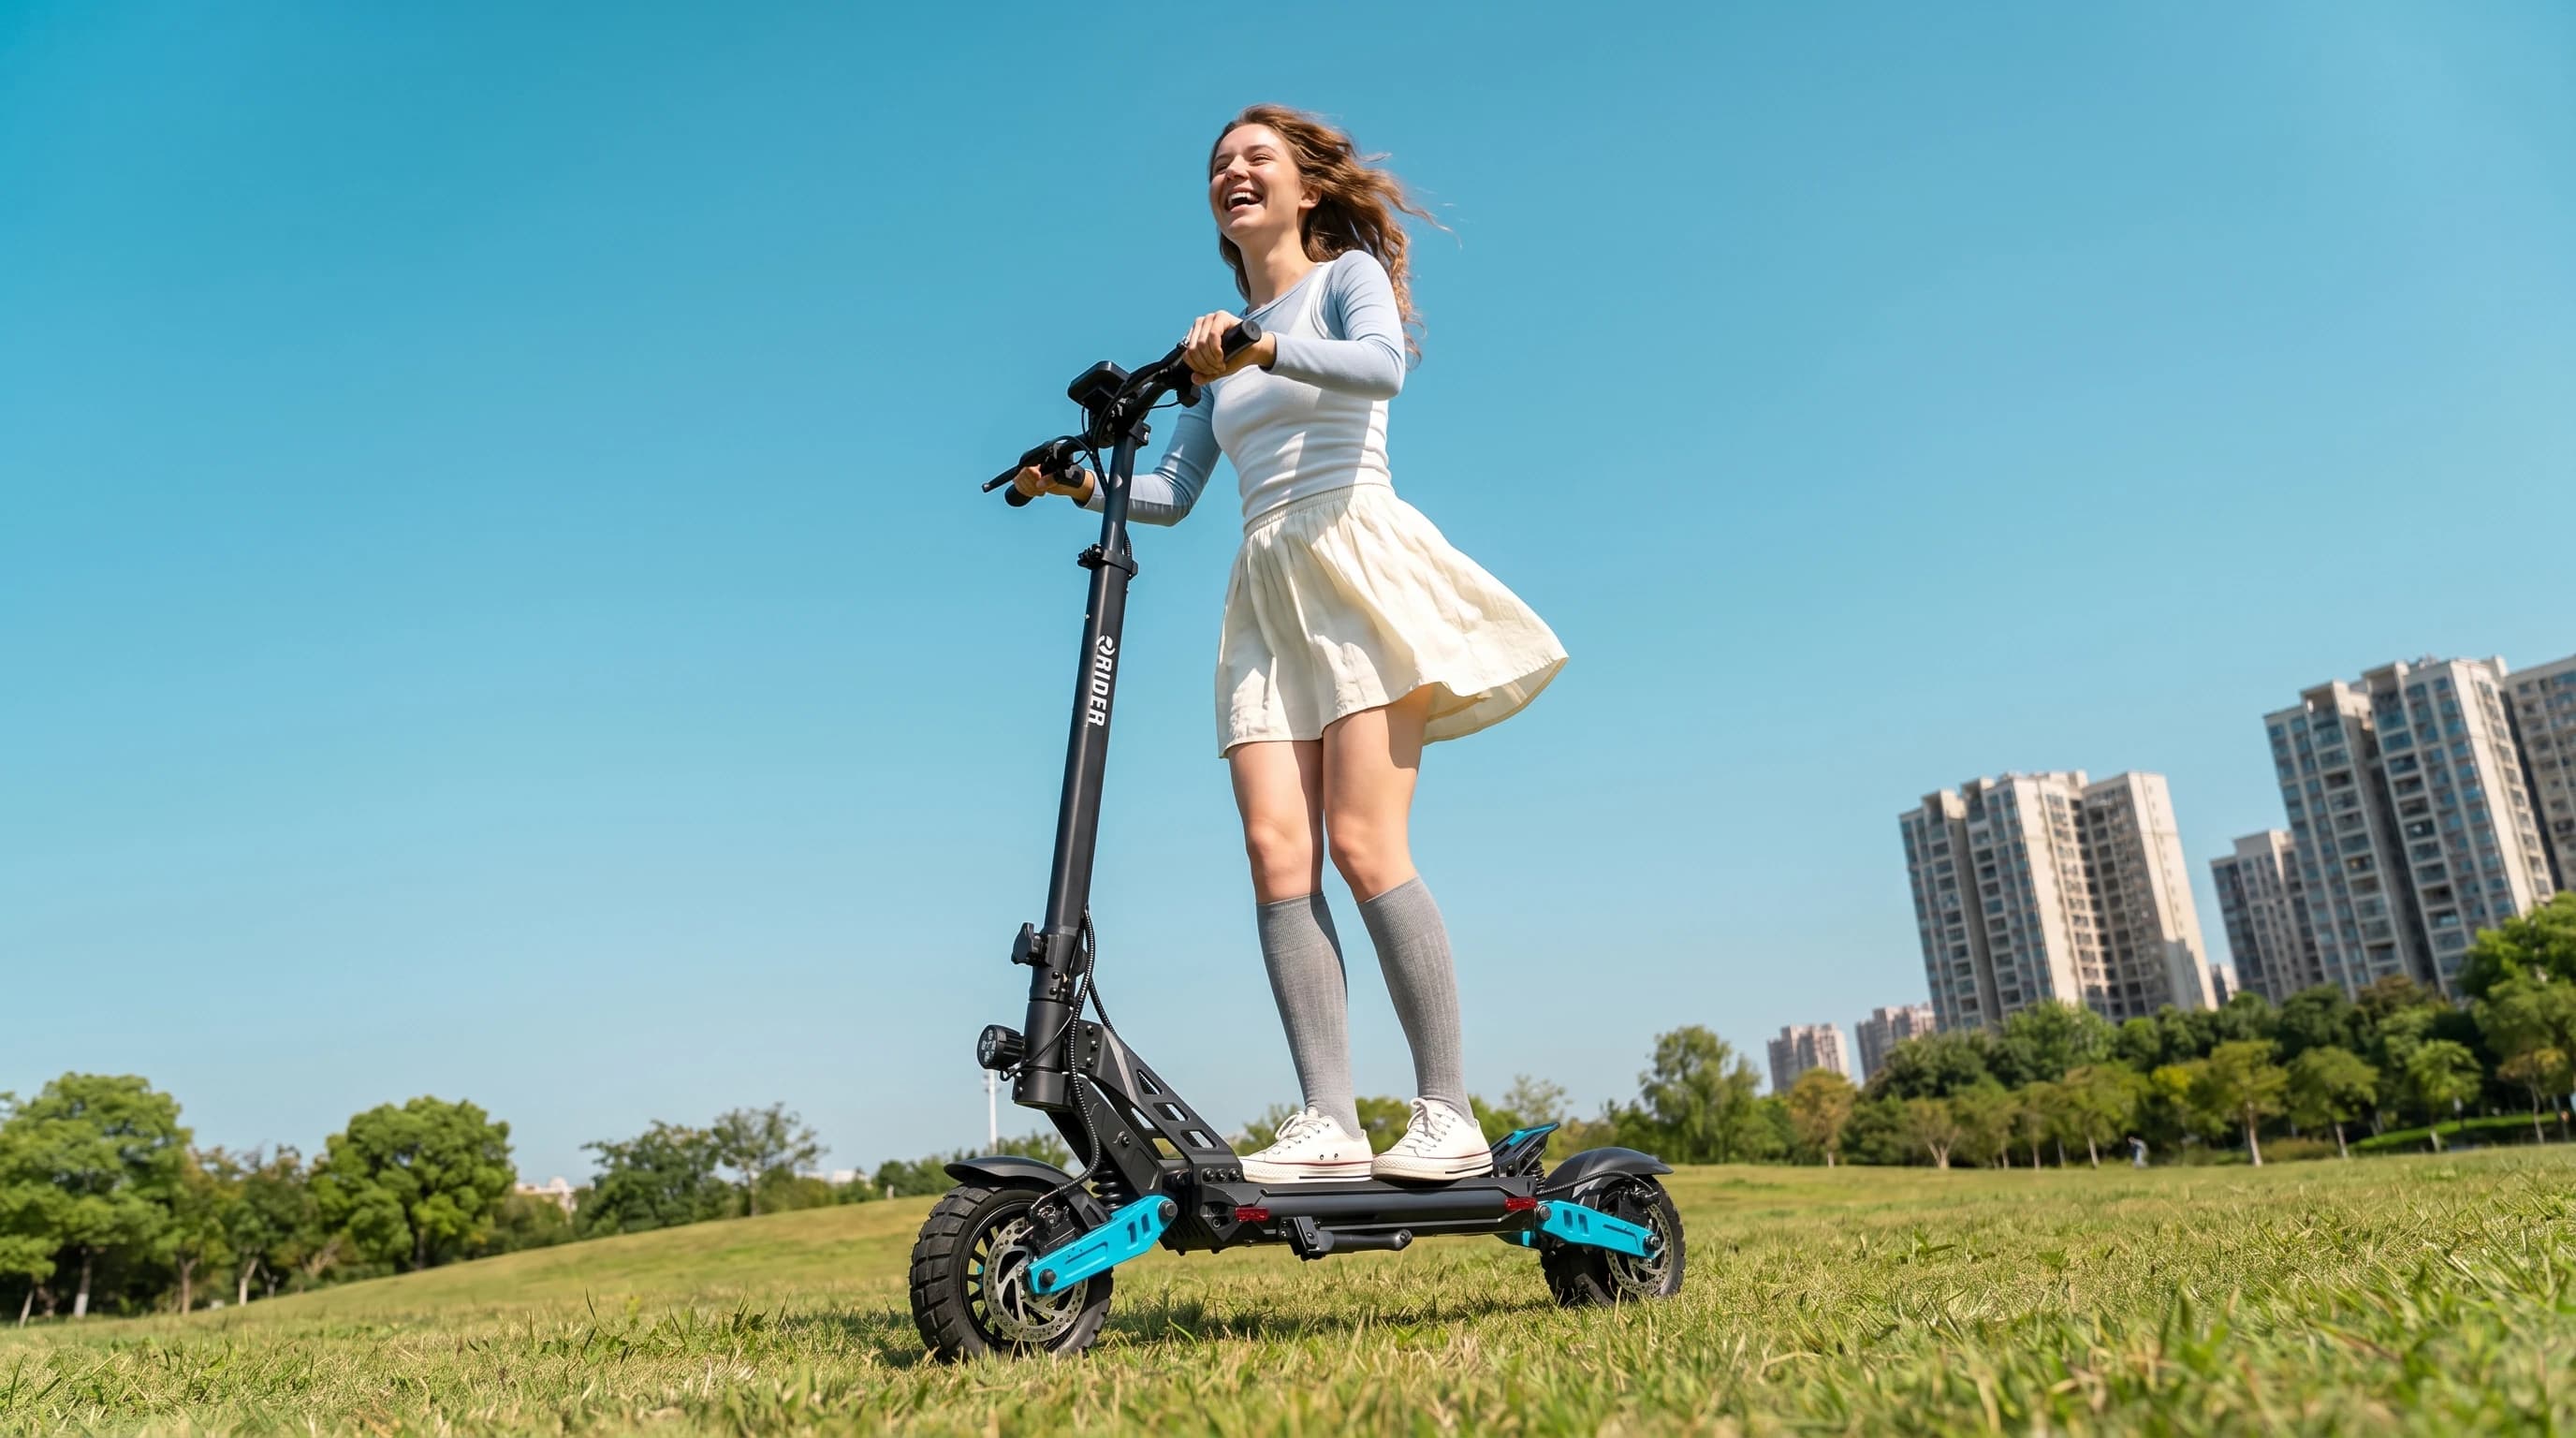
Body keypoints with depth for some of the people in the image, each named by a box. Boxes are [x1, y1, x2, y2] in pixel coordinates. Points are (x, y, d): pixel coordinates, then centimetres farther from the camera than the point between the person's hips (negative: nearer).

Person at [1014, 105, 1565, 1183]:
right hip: (1267, 591, 6)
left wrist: (1266, 348, -31)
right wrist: (1084, 484, 5)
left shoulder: (1349, 275, 9)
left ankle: (1447, 1115, -8)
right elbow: (1173, 491, 21)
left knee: (1362, 843, -15)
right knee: (1276, 850, -10)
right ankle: (1327, 1123, -12)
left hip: (1357, 560, -5)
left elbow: (1383, 364, -16)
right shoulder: (1223, 340, 25)